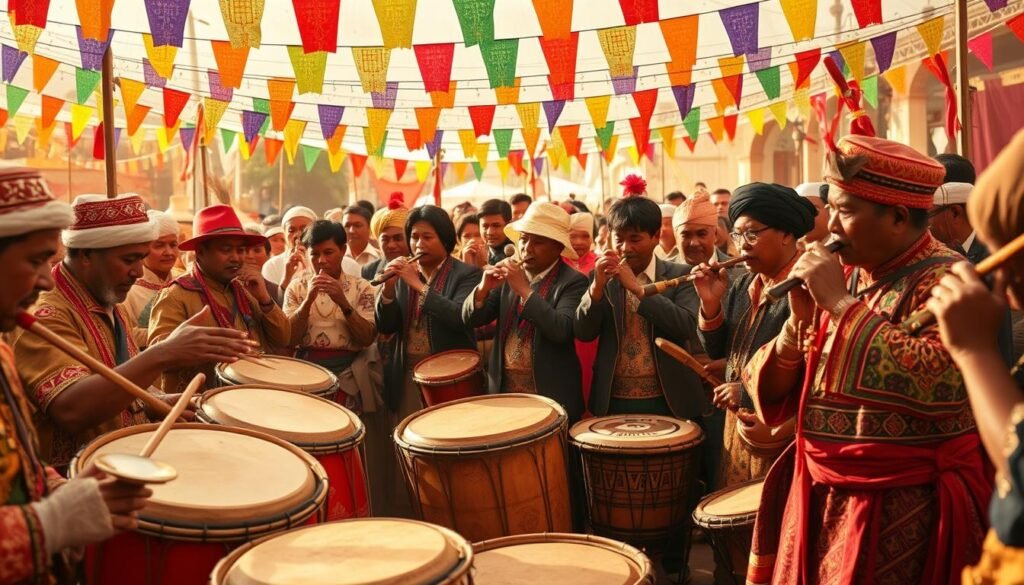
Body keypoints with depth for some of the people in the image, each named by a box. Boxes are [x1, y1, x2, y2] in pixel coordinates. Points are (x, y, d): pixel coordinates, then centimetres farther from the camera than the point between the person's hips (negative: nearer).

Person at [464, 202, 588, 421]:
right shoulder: (510, 276, 6)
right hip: (504, 391, 5)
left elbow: (562, 331, -23)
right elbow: (471, 319, 3)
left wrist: (525, 289, -25)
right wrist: (483, 288, -16)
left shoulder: (573, 281, -9)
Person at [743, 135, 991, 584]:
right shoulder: (843, 278, 7)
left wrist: (843, 304, -23)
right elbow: (771, 396, 6)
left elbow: (942, 385, -31)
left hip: (901, 510, -6)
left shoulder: (943, 279, -12)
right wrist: (800, 321, -12)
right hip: (819, 500, 6)